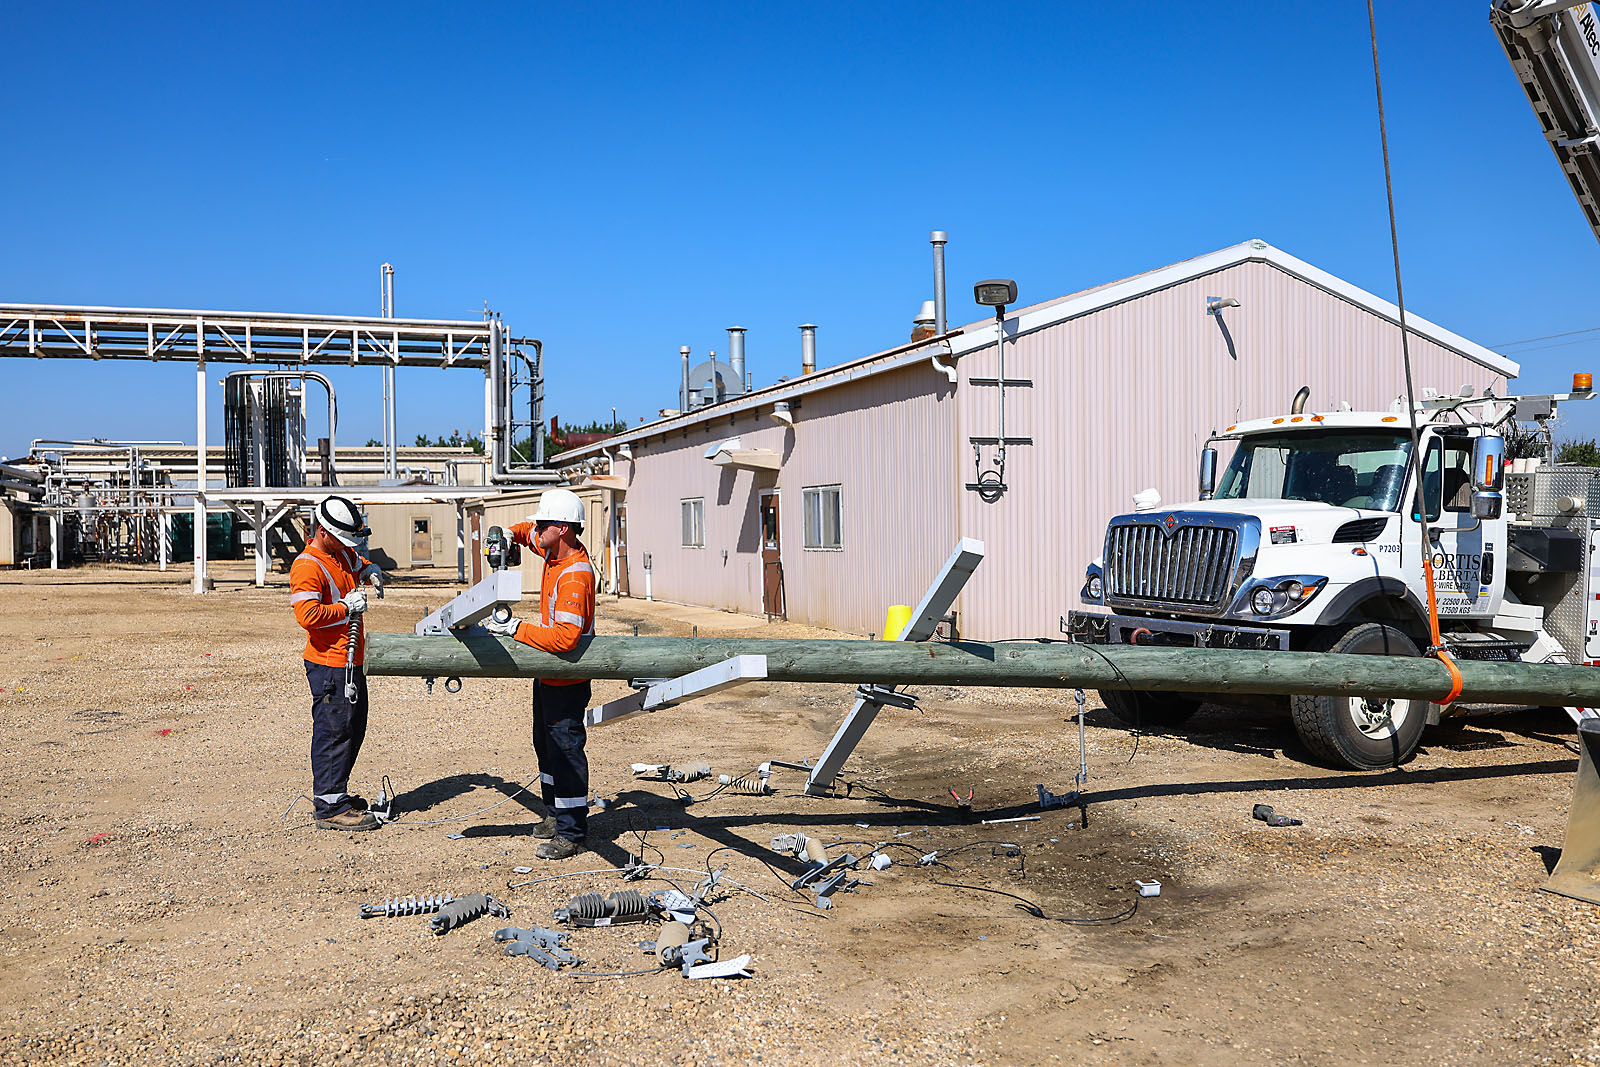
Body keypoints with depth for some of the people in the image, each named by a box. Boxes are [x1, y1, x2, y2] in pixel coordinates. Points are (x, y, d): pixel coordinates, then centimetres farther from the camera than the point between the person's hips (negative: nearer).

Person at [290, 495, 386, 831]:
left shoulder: (343, 553, 13)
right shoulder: (306, 567, -16)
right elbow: (307, 615, -26)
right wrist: (346, 606, -18)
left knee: (354, 728, 17)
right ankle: (330, 807, -2)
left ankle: (335, 793, 28)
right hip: (329, 665, -10)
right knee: (333, 731, -7)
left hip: (351, 660, 10)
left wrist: (372, 571, 13)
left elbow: (361, 564, 36)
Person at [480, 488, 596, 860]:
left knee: (566, 749, -3)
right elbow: (531, 532, 24)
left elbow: (564, 637, -36)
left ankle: (571, 833, 6)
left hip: (567, 682, -10)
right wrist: (511, 534, 1)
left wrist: (517, 629, -29)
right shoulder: (556, 551, 0)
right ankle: (555, 813, 36)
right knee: (546, 745, 21)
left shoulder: (575, 576, -29)